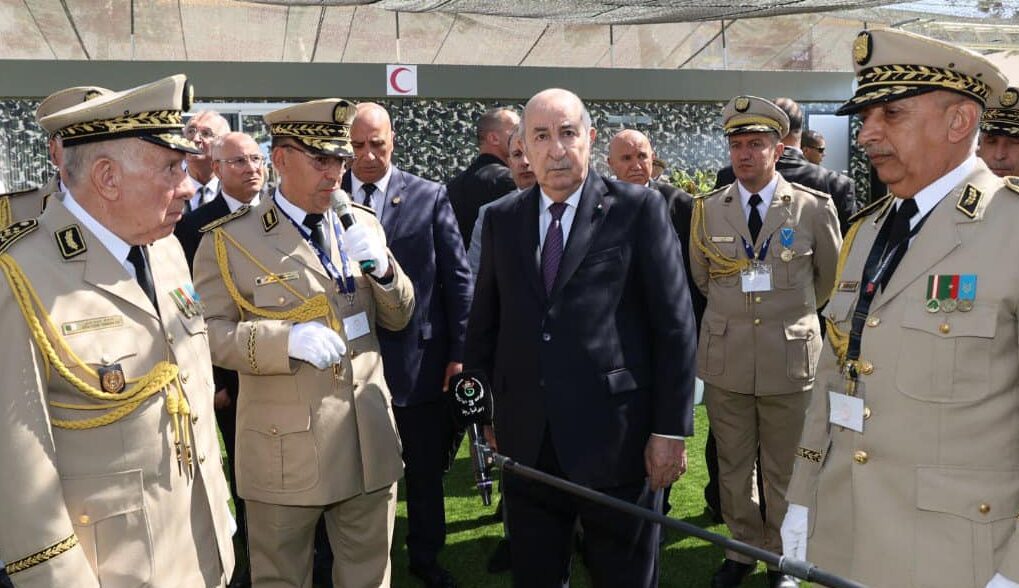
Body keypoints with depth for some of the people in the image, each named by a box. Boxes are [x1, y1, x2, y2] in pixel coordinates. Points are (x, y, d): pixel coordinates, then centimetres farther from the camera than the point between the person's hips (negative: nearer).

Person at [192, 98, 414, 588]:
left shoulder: (363, 224, 8)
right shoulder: (229, 238, -6)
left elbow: (398, 318, 9)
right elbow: (208, 333, -10)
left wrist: (381, 266, -11)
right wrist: (287, 339, -26)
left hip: (371, 441, 4)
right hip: (286, 448, -4)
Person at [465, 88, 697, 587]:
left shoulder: (639, 209, -5)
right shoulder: (501, 219, 7)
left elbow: (674, 326, -7)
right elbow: (484, 323, 11)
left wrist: (672, 430, -8)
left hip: (616, 439, -3)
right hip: (526, 440, 4)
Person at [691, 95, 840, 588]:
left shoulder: (814, 208, -4)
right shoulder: (707, 210, 1)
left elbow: (831, 277, 11)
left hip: (790, 360, -2)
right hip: (725, 360, 2)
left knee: (785, 472, 11)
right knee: (733, 466, 14)